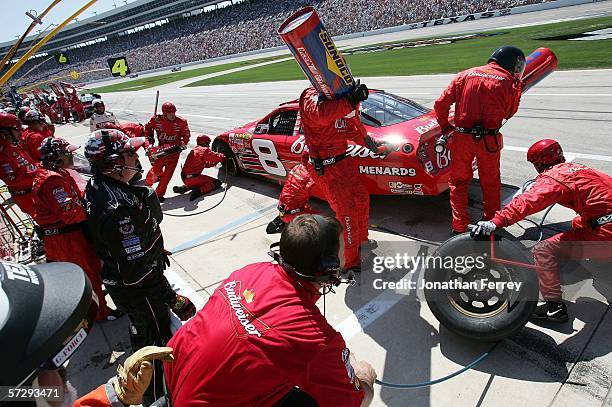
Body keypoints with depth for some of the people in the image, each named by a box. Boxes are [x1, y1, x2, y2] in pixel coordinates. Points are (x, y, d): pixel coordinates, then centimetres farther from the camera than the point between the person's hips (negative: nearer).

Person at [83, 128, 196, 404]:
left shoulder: (97, 186, -5)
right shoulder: (119, 208, -37)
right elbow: (136, 272, -34)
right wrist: (171, 297, -26)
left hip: (116, 276, 9)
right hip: (137, 288, -9)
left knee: (139, 325, 33)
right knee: (156, 339, 12)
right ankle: (155, 396, 33)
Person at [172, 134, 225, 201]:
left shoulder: (194, 150, 19)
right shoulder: (205, 150, -6)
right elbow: (216, 157, -4)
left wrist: (214, 163, 21)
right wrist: (222, 156, 16)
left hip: (184, 178, 9)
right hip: (192, 177, -9)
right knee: (217, 183, -5)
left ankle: (184, 188, 16)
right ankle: (199, 191, -24)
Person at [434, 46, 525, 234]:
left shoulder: (465, 75, 4)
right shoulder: (508, 81, -1)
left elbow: (441, 104, 0)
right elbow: (508, 113, 11)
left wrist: (444, 126, 13)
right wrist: (517, 86, 16)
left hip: (462, 137, 1)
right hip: (489, 139, 0)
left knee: (458, 181, 13)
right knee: (491, 182, 18)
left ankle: (460, 227, 13)